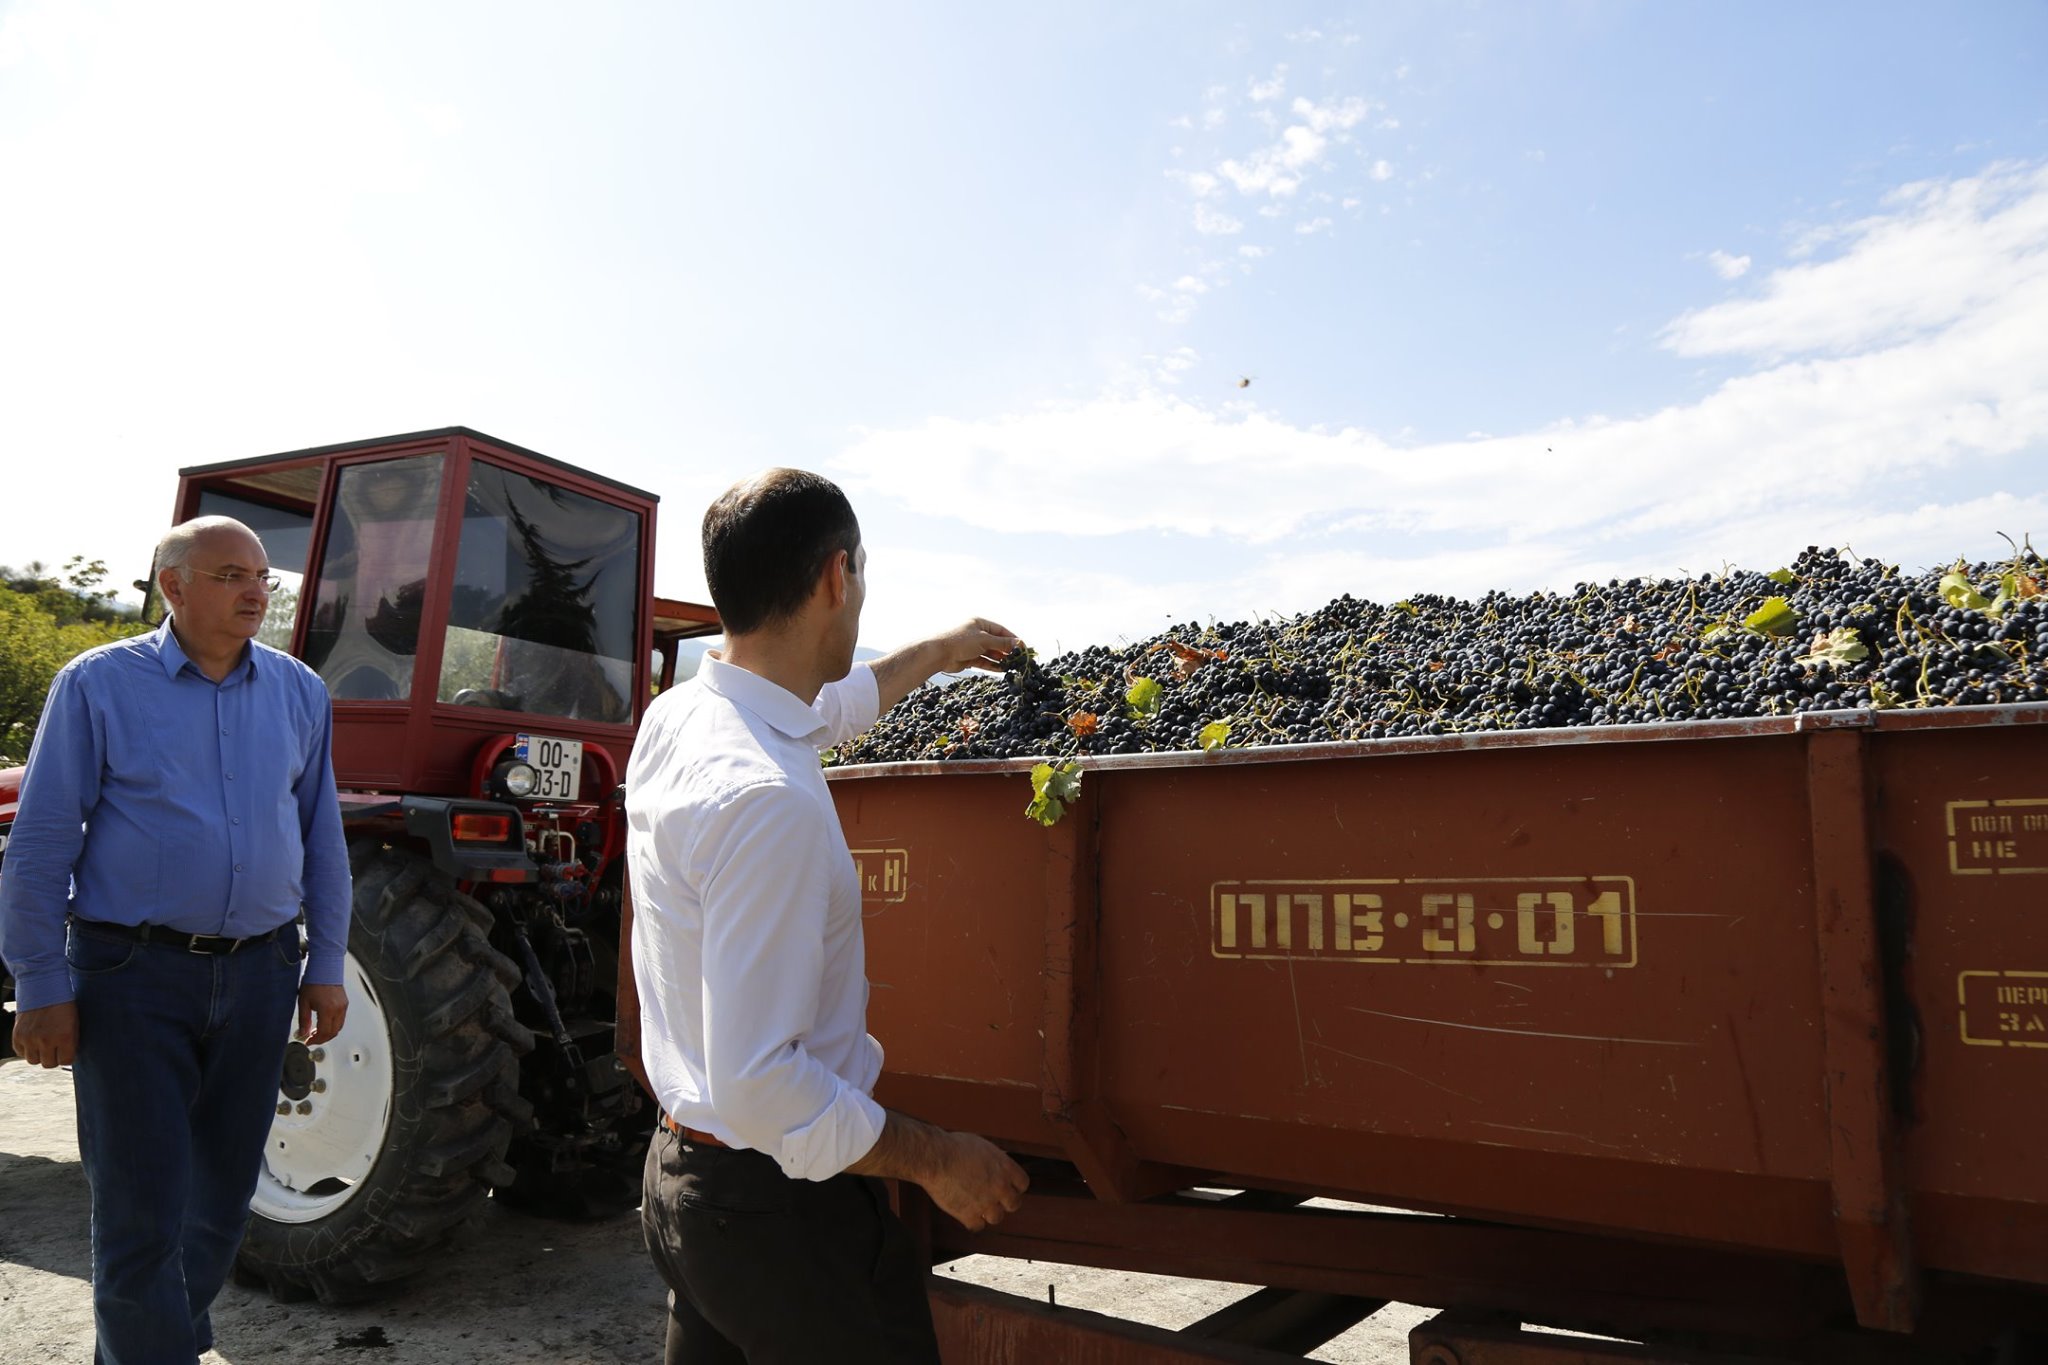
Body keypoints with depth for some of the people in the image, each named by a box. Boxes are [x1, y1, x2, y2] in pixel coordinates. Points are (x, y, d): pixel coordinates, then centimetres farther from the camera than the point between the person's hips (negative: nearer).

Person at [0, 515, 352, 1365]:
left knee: (222, 1192, 16)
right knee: (141, 1206, 0)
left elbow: (322, 838, 11)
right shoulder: (99, 684, -4)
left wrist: (326, 965, 8)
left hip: (258, 973, 4)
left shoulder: (299, 692, 6)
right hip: (133, 975, -4)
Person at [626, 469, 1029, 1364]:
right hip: (781, 1202, -9)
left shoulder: (676, 717, 0)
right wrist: (936, 1159, -15)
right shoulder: (766, 800, -28)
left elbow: (825, 707, 22)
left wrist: (940, 652, 36)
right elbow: (760, 1085, -29)